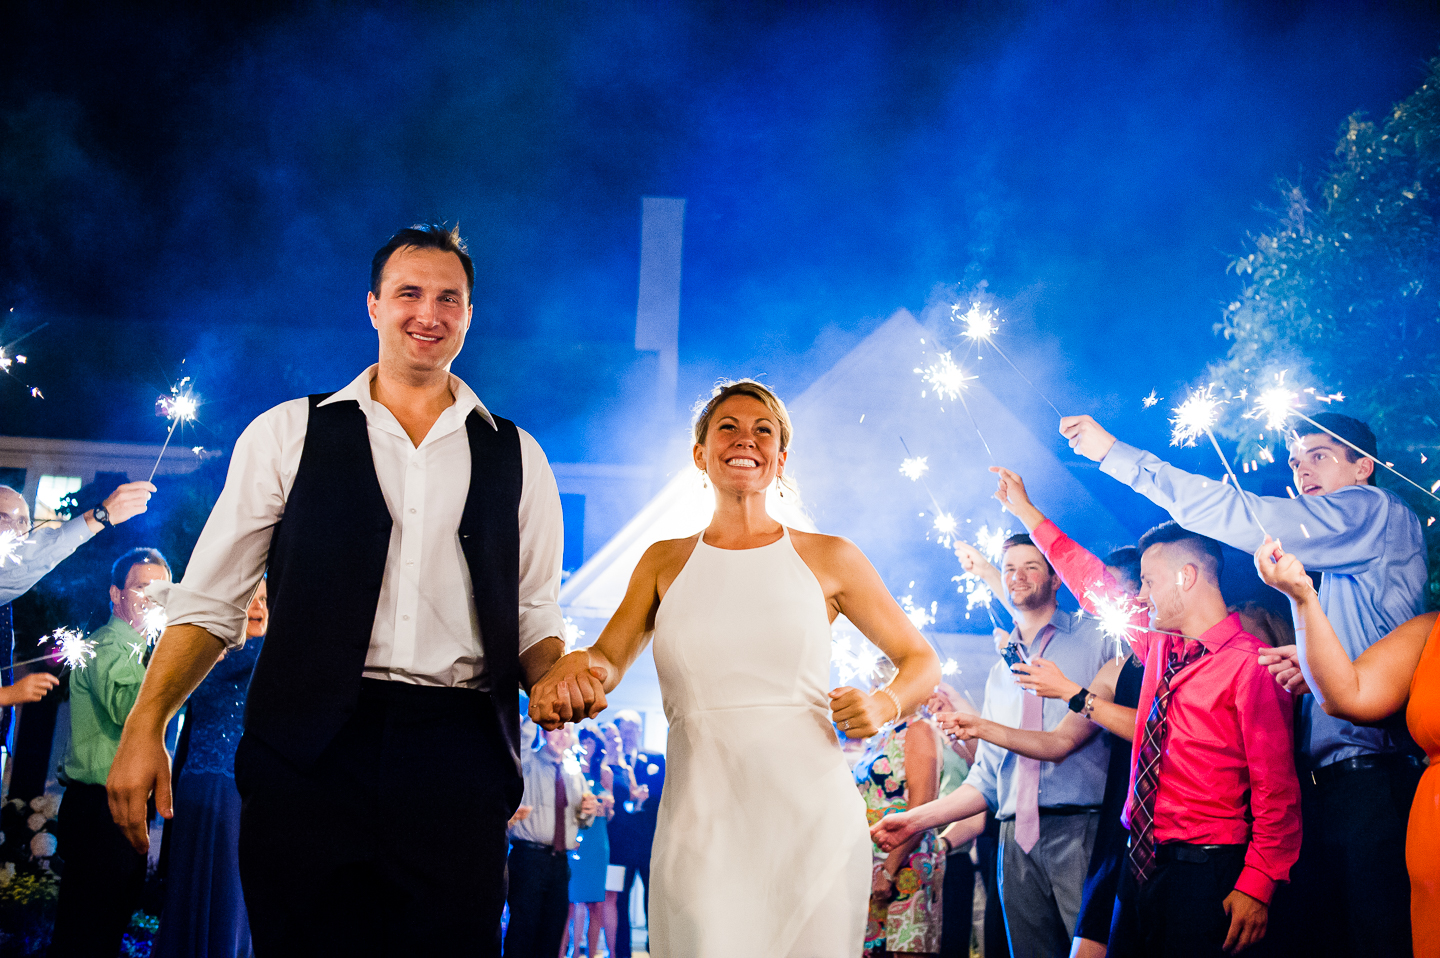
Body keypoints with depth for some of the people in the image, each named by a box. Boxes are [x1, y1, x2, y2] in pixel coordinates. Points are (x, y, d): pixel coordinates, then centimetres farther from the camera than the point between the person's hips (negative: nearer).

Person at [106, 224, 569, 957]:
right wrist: (145, 724, -4)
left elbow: (534, 619, 14)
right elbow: (209, 600, 7)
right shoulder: (287, 434, 9)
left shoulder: (516, 457, 14)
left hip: (457, 754, 1)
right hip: (310, 746, -1)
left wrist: (559, 676, -8)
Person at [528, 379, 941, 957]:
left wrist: (884, 705, -8)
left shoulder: (829, 560, 6)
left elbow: (920, 660, 13)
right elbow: (609, 660, 2)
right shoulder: (665, 562, 12)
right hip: (699, 828, 1)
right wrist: (575, 667, -22)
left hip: (813, 822, 0)